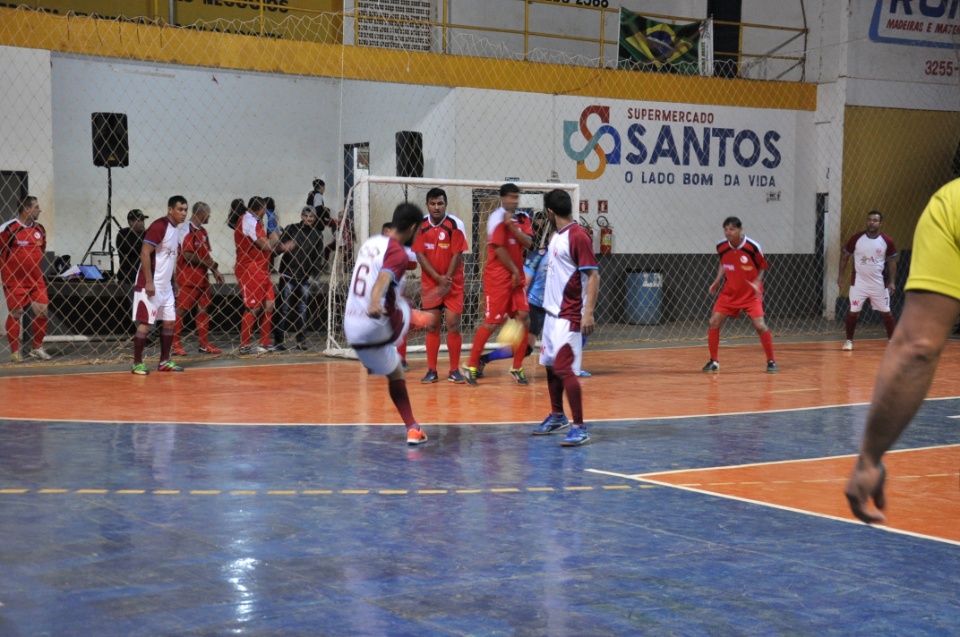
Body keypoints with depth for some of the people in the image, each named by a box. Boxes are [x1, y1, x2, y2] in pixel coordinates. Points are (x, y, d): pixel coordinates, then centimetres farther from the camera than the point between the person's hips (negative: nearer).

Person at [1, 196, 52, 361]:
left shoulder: (39, 229, 7)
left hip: (36, 280, 6)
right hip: (14, 281, -6)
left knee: (42, 312, 2)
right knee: (15, 314, 0)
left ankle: (37, 348, 17)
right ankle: (15, 352, 10)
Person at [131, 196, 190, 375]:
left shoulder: (176, 230, 12)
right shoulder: (159, 226, -16)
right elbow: (145, 254, -20)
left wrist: (174, 282, 18)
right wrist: (149, 282, -23)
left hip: (165, 286, 9)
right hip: (150, 285, -9)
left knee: (170, 322, 10)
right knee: (145, 323, -5)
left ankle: (165, 362, 18)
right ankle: (137, 364, 2)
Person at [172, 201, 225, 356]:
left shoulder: (202, 231, 15)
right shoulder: (186, 229, -13)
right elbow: (188, 255, -19)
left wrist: (214, 270, 10)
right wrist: (209, 263, -11)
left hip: (202, 277, 9)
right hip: (187, 278, -9)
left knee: (204, 309, 10)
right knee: (181, 309, -5)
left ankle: (204, 344, 16)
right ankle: (175, 344, -1)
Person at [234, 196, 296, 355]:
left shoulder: (253, 221, 19)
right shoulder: (249, 221, -14)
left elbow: (265, 246, 22)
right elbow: (266, 245, -17)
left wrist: (282, 247, 13)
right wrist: (274, 237, 2)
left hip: (261, 270, 10)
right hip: (250, 271, -10)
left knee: (268, 305, 8)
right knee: (253, 308, -9)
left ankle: (265, 344, 14)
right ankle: (244, 346, -5)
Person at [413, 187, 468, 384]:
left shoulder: (455, 224, -11)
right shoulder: (421, 225, -3)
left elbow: (457, 255, -11)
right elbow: (420, 255, -4)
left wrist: (447, 279, -17)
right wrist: (438, 278, -14)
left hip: (453, 282, -2)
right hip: (430, 282, 2)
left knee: (453, 325, -5)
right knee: (432, 326, 3)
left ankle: (454, 370, 4)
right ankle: (432, 370, 9)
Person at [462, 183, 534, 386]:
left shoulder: (522, 219, 10)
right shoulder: (498, 218, -11)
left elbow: (527, 242, -5)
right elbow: (498, 248, -15)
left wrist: (512, 226, -17)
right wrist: (514, 270, -8)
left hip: (516, 277, 7)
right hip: (498, 277, -7)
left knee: (524, 319, -2)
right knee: (492, 323, -6)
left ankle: (517, 367, 8)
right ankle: (471, 366, 6)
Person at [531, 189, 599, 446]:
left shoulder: (578, 236, -15)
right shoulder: (556, 236, 12)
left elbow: (593, 275, -18)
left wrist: (588, 312, -25)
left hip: (569, 316, -9)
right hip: (552, 312, 9)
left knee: (564, 368, -14)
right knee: (551, 365, 17)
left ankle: (580, 428, -9)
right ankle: (557, 416, 33)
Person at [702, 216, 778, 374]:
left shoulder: (752, 247, -20)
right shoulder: (721, 247, -9)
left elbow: (762, 267, -4)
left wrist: (757, 282, -19)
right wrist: (717, 281, 0)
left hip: (751, 294, -4)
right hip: (729, 292, 4)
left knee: (760, 325, -16)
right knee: (714, 322, -6)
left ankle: (771, 361, 1)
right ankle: (713, 361, 9)